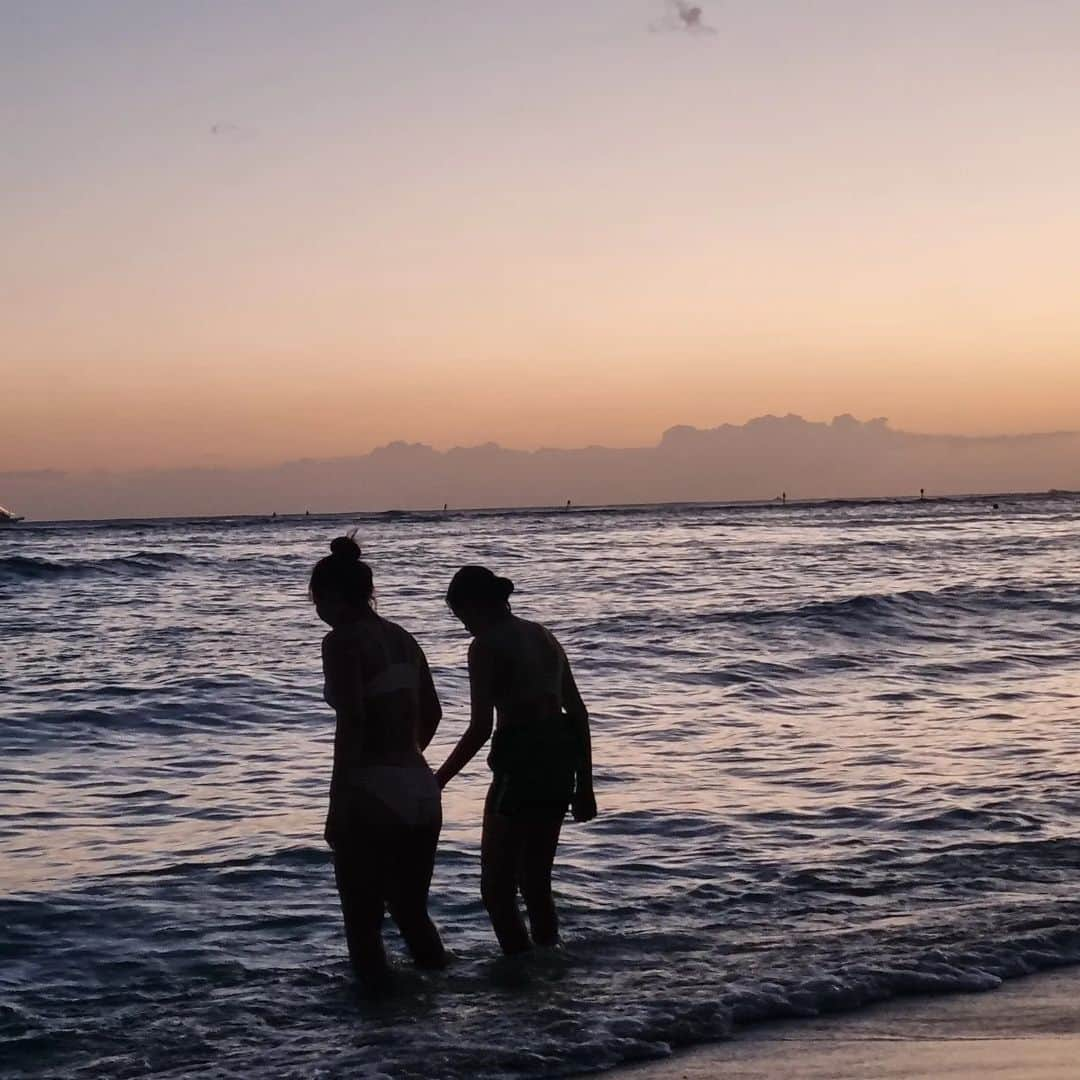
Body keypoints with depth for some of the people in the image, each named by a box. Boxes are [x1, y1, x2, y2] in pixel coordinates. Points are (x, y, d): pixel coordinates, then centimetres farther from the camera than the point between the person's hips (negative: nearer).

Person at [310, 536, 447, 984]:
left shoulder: (342, 641, -9)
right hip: (421, 792, 7)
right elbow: (431, 713, 23)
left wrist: (338, 803, -16)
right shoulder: (402, 638, 13)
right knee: (412, 912, 20)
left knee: (363, 923, 4)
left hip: (371, 796, -7)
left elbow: (351, 722, -18)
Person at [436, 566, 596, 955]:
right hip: (560, 761, 8)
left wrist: (437, 782, -9)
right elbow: (578, 712, 15)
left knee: (497, 890, 1)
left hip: (521, 763, -8)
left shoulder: (486, 646, -9)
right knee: (536, 882, 19)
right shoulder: (542, 635, 14)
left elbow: (481, 728, -15)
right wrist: (584, 783, 20)